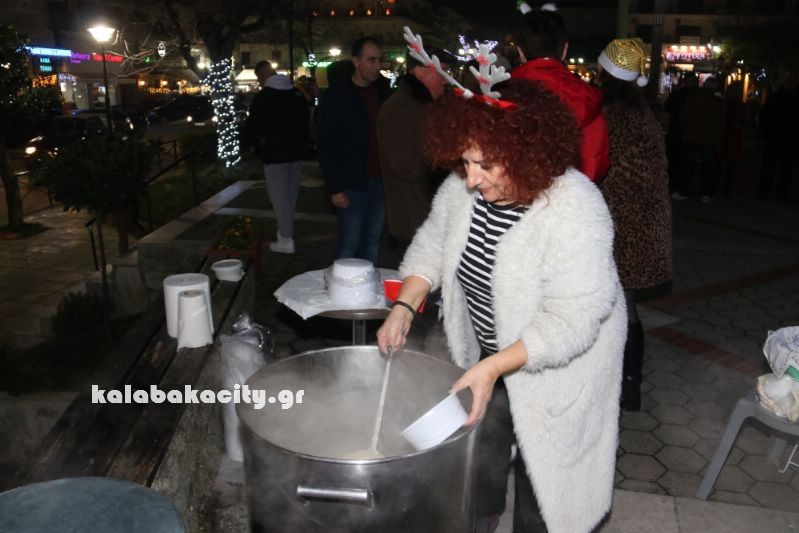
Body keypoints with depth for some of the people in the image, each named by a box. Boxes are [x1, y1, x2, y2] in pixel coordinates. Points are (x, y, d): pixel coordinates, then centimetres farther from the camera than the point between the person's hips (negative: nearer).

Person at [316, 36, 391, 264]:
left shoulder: (382, 91, 8)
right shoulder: (336, 96, -5)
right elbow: (325, 145, -6)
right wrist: (334, 188, -10)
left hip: (382, 181, 4)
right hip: (353, 184, -4)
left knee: (373, 242, 10)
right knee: (349, 245, 1)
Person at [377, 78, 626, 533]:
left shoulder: (576, 211, -32)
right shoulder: (464, 188, -14)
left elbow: (571, 322, -32)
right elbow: (433, 245, 0)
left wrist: (493, 367, -36)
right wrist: (405, 307, -14)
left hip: (556, 362, -6)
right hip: (488, 350, 6)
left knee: (541, 459, 14)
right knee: (481, 434, 25)